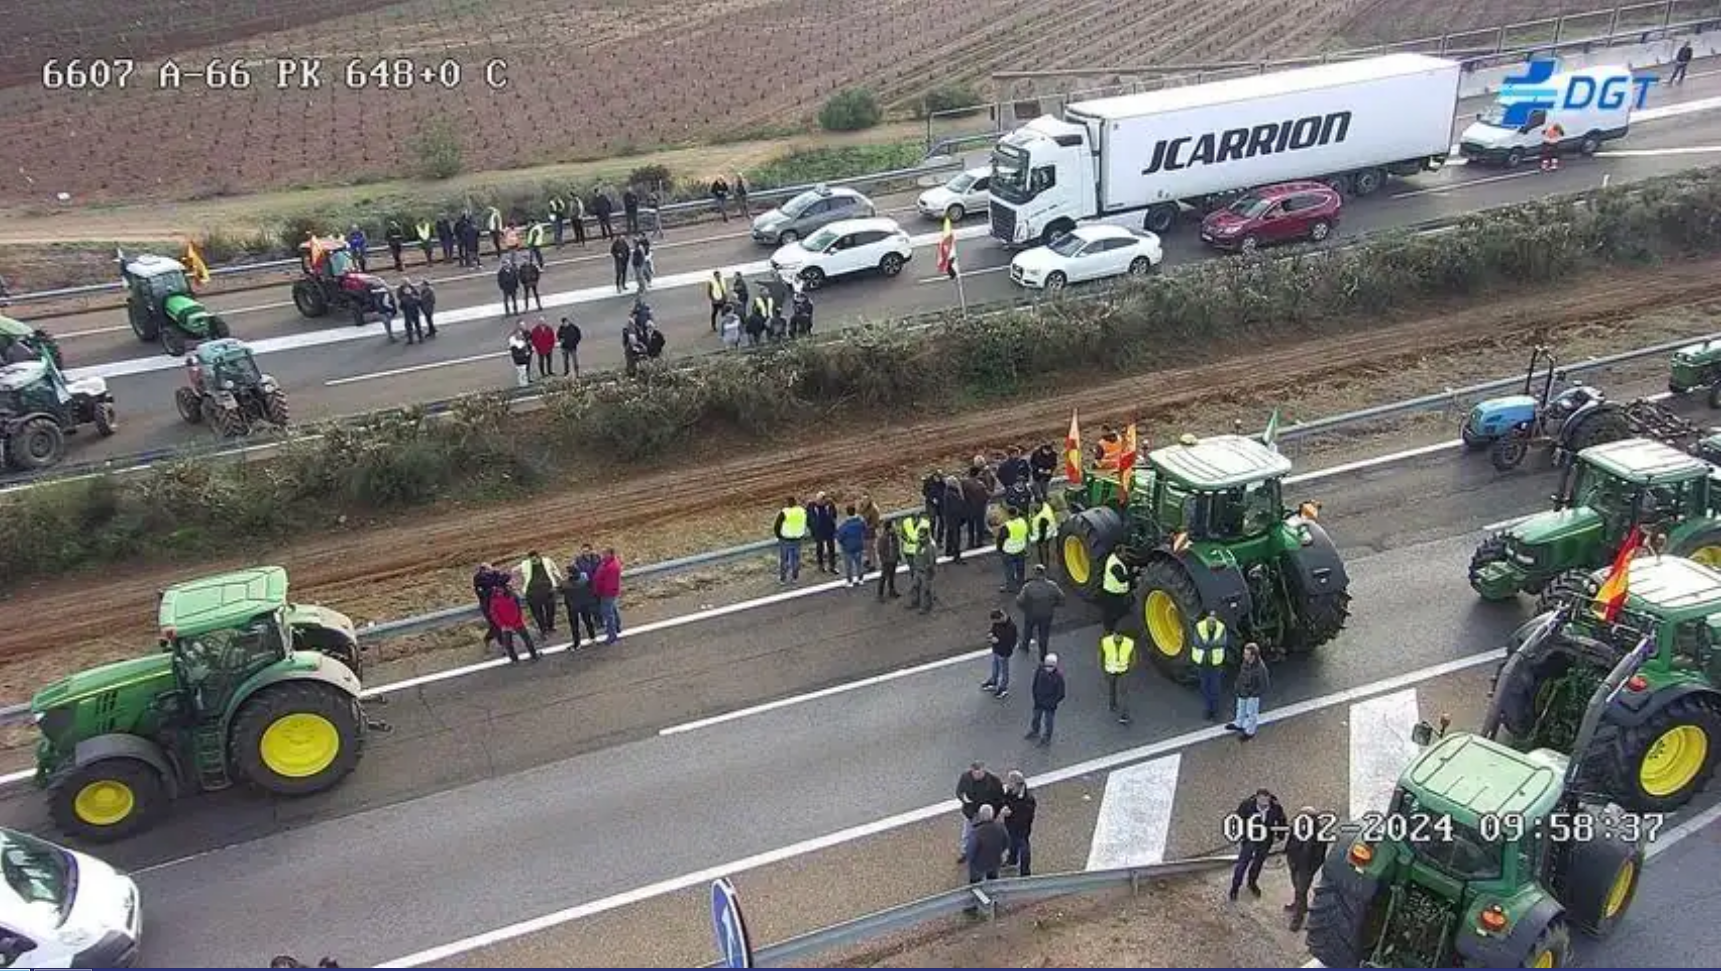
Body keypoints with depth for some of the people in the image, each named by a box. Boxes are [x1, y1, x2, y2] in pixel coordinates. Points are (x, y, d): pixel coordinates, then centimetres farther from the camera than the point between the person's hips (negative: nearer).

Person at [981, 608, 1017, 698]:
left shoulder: (1011, 627, -33)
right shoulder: (997, 622, -9)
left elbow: (1011, 643, -29)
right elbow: (993, 629, 10)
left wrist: (998, 641, -30)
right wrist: (990, 634, -13)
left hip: (1003, 653, -8)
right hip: (995, 650, 8)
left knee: (1003, 670, 13)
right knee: (995, 668, 28)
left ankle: (1003, 689, 30)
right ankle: (993, 682, 50)